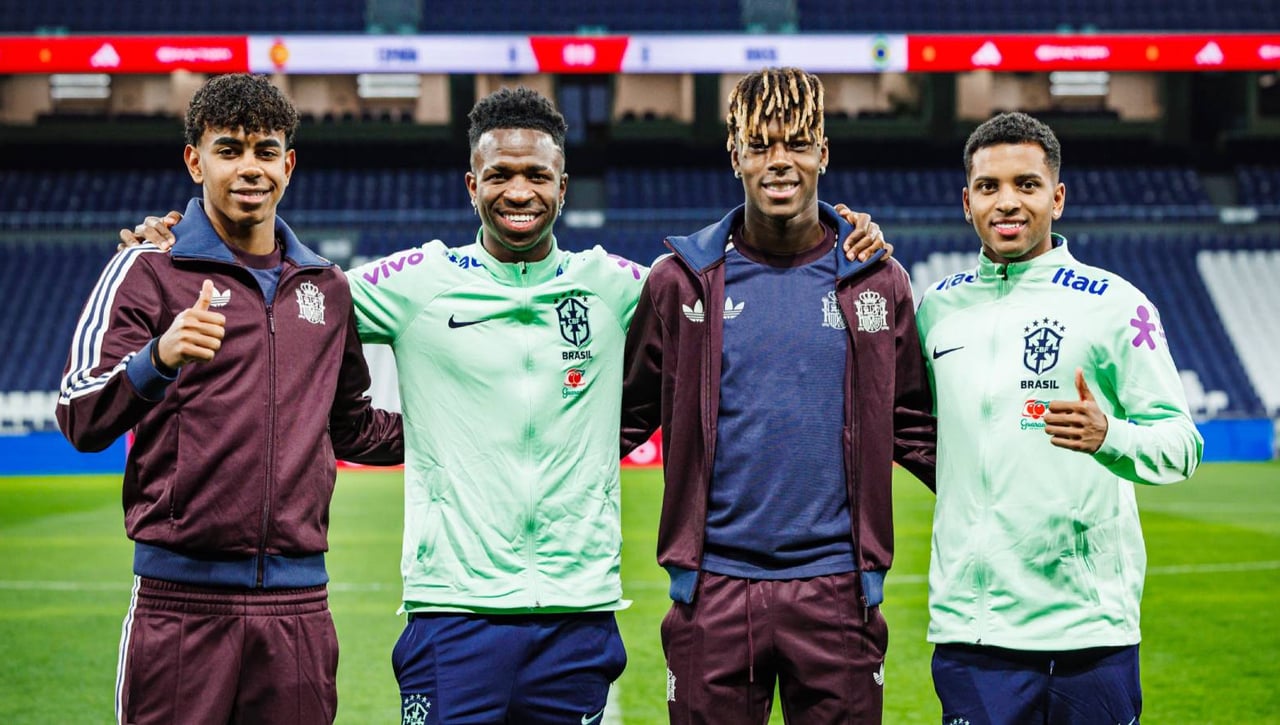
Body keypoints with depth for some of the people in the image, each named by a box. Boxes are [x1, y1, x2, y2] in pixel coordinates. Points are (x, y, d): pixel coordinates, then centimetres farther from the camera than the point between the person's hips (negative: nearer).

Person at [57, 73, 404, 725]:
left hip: (298, 603, 4)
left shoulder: (328, 288, 15)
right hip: (181, 598, -4)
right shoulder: (147, 271, 1)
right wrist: (159, 359, -26)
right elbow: (80, 421, -9)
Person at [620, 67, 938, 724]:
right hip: (713, 589, 0)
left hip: (836, 588, 1)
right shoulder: (682, 280, 4)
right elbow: (626, 419, 10)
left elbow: (914, 429, 12)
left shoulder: (876, 282, 6)